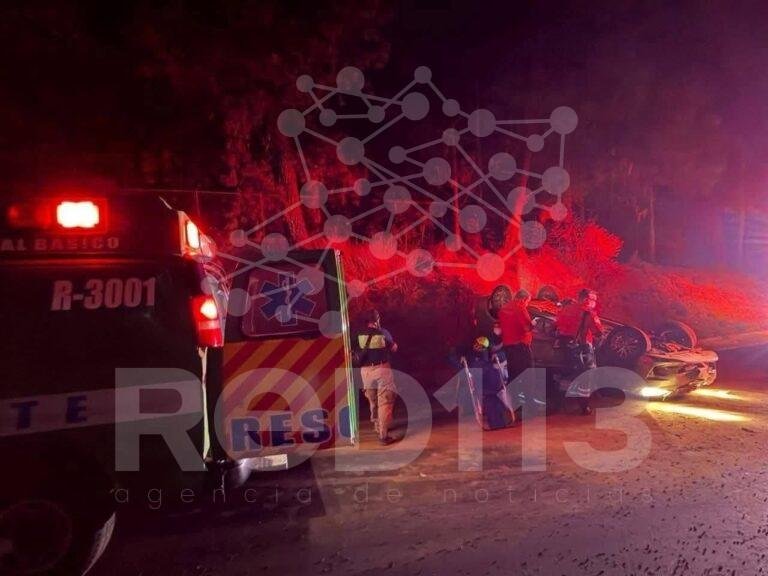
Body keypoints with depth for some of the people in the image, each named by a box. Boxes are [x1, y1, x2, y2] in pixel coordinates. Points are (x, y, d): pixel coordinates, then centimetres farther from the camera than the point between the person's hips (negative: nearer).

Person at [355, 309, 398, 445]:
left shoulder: (359, 336, -1)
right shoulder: (383, 333, -5)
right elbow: (394, 348, 8)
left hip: (366, 371, 3)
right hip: (382, 369, -3)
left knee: (373, 402, 20)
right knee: (384, 402, -2)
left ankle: (378, 428, 36)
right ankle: (383, 435, -8)